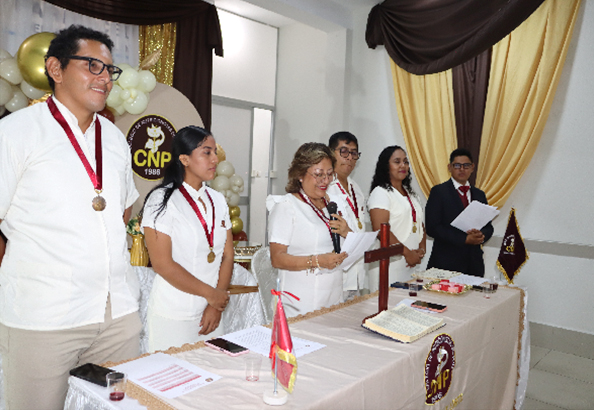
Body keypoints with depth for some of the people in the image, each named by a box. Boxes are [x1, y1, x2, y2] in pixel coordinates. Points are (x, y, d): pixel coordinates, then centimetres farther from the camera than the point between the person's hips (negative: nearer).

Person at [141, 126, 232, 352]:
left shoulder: (218, 200, 8)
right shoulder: (161, 200, -10)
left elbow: (227, 256, 6)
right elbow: (162, 264, -15)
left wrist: (216, 306, -4)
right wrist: (210, 293, -10)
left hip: (211, 314, 5)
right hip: (173, 316, -5)